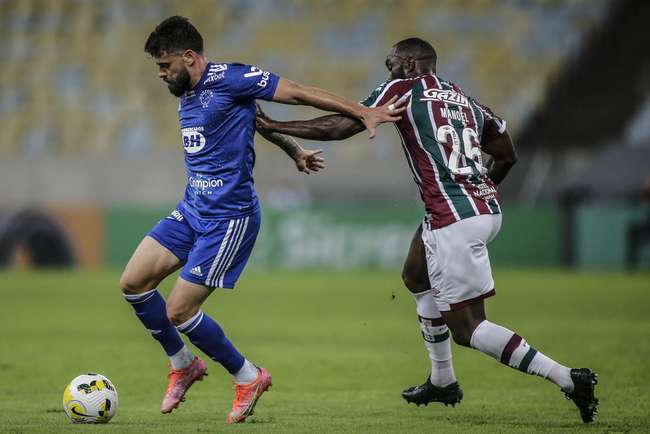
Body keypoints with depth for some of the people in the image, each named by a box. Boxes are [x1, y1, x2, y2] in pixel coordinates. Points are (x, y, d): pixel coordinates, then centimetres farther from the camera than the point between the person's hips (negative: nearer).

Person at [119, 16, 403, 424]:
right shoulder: (186, 95, 12)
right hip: (192, 210, 9)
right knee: (133, 283, 0)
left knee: (178, 312, -10)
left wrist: (364, 112, -13)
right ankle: (183, 364, 19)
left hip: (229, 218, -9)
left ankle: (248, 376, 11)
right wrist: (294, 151, 29)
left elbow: (298, 93, -13)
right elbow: (254, 117, 26)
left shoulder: (226, 79, -15)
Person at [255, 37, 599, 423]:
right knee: (417, 276, 31)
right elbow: (507, 155, 25)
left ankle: (570, 379, -11)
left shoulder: (404, 88, 0)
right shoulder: (464, 99, 19)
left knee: (466, 328, -3)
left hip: (455, 219, -9)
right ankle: (443, 382, 37)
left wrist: (272, 126, 4)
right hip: (488, 208, 9)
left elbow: (340, 127, -3)